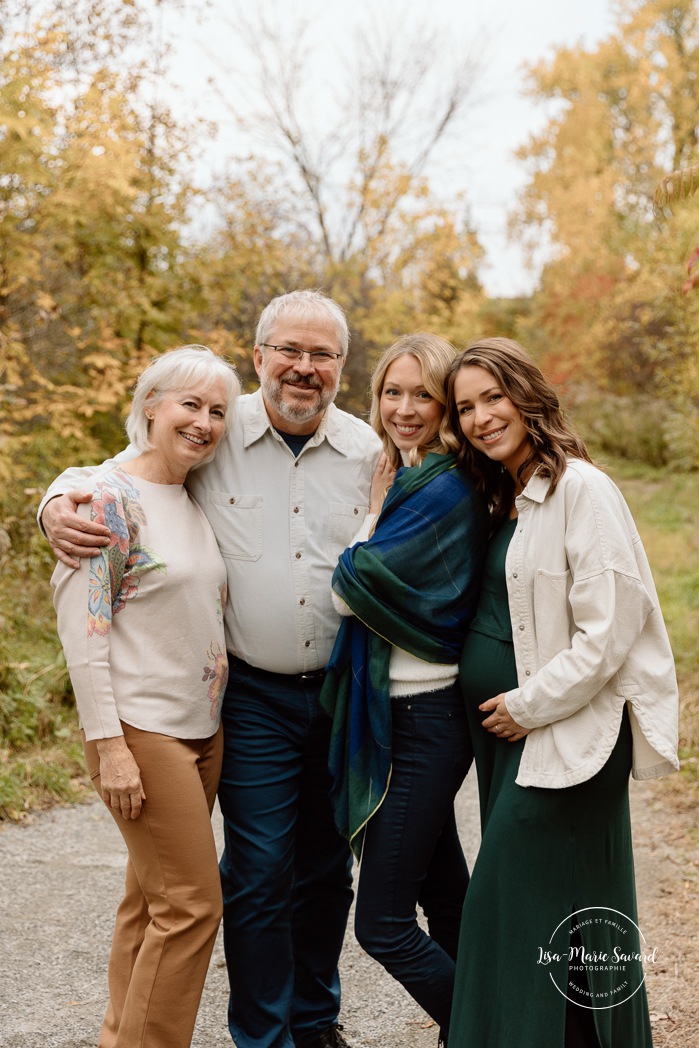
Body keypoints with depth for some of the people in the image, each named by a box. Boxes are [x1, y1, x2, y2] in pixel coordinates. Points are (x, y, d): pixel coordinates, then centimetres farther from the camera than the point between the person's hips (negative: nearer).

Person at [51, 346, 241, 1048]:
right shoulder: (111, 499, -12)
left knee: (151, 900, 14)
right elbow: (81, 628, -15)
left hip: (200, 729, 8)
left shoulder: (196, 504, 12)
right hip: (142, 732, -7)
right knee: (193, 903, -5)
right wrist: (109, 745, -18)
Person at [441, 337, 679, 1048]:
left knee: (514, 906, -5)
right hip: (503, 728, 8)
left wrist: (528, 707, -15)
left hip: (564, 733, -8)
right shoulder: (502, 497, 12)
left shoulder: (581, 489, -15)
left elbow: (608, 631, -20)